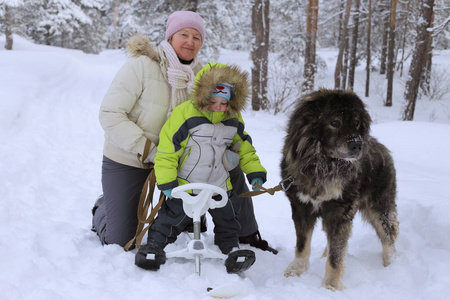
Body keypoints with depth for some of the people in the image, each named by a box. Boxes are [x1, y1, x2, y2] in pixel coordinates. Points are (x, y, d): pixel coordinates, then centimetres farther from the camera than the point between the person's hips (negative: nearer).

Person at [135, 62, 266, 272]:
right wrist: (166, 182, -17)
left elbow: (244, 147, 15)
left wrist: (255, 173, 8)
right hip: (184, 184, -4)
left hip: (220, 185, 5)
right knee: (173, 216, -1)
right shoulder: (183, 114, -17)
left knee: (227, 218, 14)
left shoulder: (233, 120, 1)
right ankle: (154, 246, 17)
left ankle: (230, 247, 34)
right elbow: (167, 150, -15)